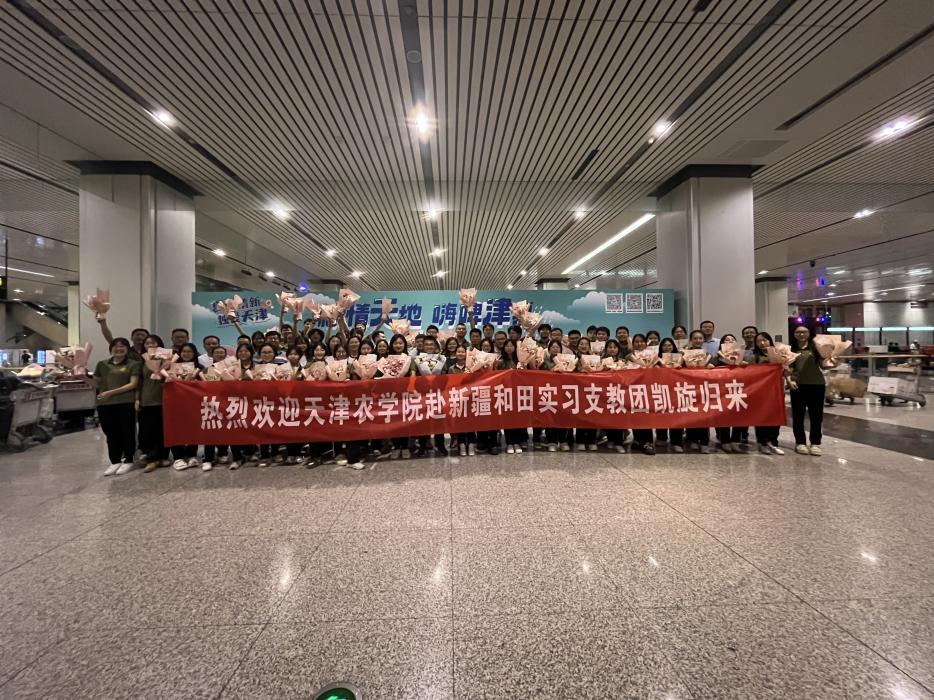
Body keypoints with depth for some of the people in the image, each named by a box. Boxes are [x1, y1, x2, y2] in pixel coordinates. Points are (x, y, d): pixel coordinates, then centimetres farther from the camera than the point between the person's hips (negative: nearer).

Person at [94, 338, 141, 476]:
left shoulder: (133, 364, 2)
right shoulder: (102, 364, 15)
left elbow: (133, 384, -6)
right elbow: (96, 384, 18)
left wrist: (111, 392, -12)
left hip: (126, 404, -4)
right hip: (104, 405, 4)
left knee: (127, 433, 3)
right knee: (111, 434, 10)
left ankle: (128, 461, 15)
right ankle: (115, 461, 21)